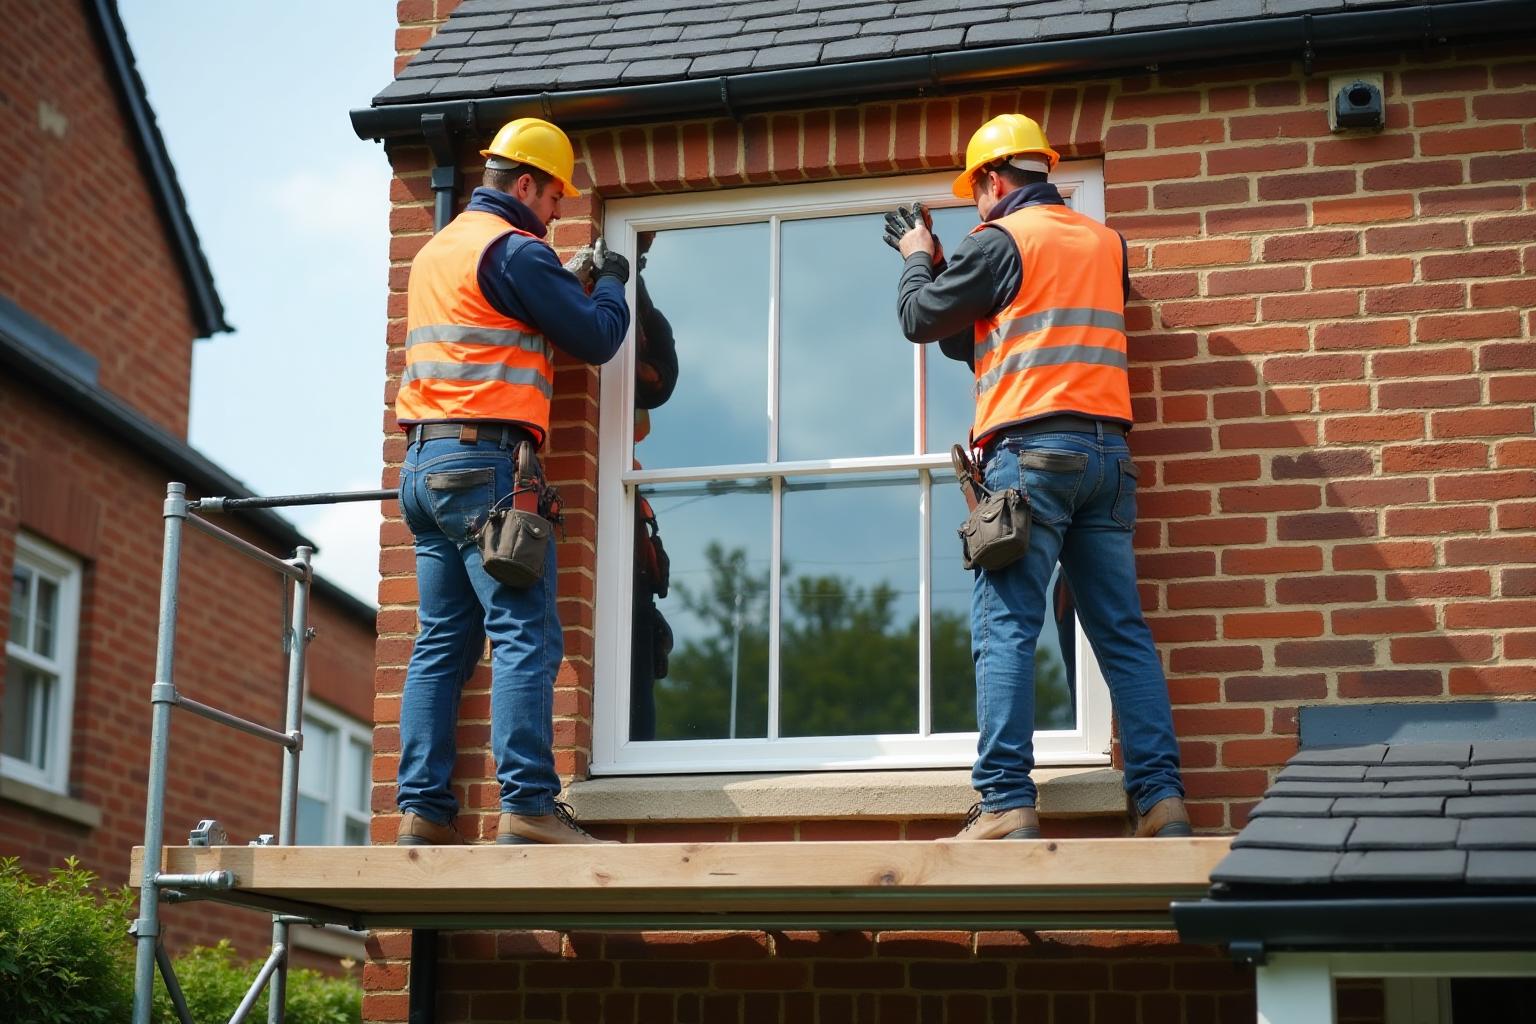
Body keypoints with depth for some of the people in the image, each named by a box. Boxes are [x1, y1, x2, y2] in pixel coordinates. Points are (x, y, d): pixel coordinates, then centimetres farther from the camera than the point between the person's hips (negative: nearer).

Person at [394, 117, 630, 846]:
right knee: (526, 637, -12)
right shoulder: (513, 249, -6)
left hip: (423, 463, 9)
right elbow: (596, 338, -4)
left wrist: (570, 287, 24)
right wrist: (610, 283, 15)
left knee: (442, 643, 7)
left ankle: (422, 811, 3)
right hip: (486, 460, -9)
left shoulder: (435, 250, 23)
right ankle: (527, 806, -18)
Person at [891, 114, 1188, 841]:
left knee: (1005, 630, -7)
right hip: (1107, 452, 6)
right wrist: (944, 270, 34)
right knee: (1123, 631, 5)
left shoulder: (1002, 240, -1)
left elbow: (921, 319, 6)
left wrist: (918, 261, 26)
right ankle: (1162, 800, 1)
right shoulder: (1104, 242, 19)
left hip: (1031, 448, -6)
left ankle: (1006, 807, -14)